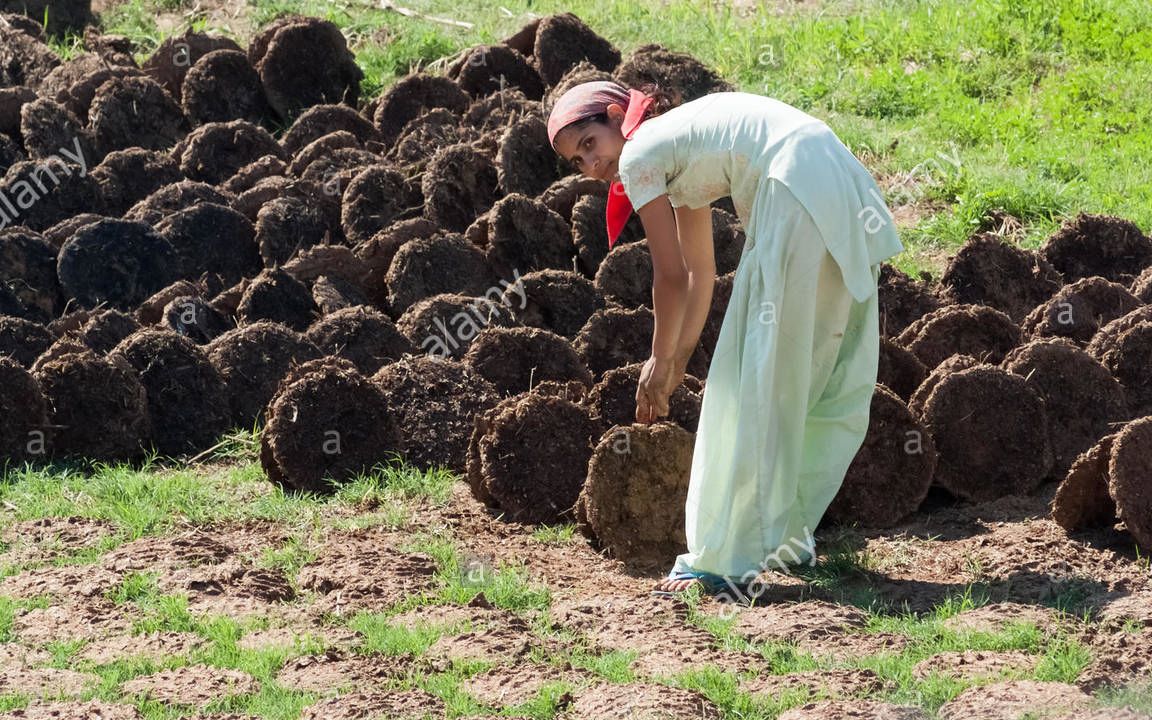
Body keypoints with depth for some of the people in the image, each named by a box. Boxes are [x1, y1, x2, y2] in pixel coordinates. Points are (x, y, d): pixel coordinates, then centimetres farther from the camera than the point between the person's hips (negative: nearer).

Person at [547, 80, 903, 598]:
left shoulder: (639, 154, 1)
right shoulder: (677, 145, 27)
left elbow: (671, 275, 2)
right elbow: (700, 270, 30)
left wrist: (659, 361, 14)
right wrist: (679, 359, 32)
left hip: (798, 196, -9)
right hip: (848, 187, 9)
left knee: (756, 380, -5)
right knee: (815, 377, 18)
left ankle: (724, 560, -2)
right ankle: (786, 538, 29)